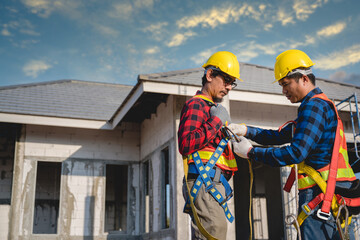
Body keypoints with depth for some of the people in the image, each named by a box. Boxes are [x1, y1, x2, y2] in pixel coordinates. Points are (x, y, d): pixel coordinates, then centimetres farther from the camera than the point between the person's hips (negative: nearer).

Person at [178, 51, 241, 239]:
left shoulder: (212, 108, 27)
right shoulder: (196, 104, -3)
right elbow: (186, 144, -19)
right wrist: (217, 121, -13)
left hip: (214, 184, 10)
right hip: (204, 183, -10)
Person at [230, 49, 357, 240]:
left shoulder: (314, 106, -12)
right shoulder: (321, 104, 22)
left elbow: (297, 153, -21)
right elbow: (279, 136, 21)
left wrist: (251, 152, -14)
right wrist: (245, 130, 9)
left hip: (321, 190, -11)